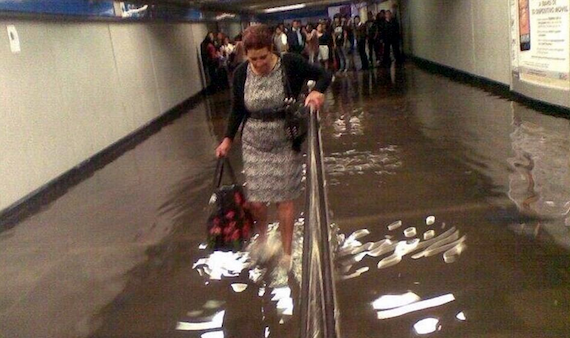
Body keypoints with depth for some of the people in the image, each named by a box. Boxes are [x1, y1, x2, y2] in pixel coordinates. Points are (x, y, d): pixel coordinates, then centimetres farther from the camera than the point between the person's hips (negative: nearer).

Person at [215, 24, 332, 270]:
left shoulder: (290, 64, -14)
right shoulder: (241, 74, -6)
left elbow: (323, 75, -3)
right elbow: (237, 109, 7)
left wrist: (317, 91, -22)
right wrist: (228, 139, 3)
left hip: (285, 143, -2)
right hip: (254, 144, 2)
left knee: (284, 200, 3)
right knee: (256, 201, 1)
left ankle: (287, 252, 22)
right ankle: (262, 237, 35)